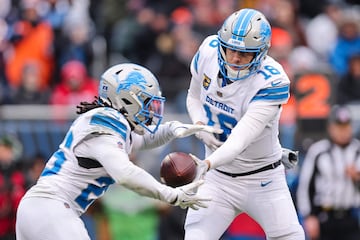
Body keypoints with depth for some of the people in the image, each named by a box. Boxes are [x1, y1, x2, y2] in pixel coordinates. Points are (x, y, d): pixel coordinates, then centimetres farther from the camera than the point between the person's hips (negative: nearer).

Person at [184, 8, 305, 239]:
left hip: (262, 179, -3)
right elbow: (194, 97, 9)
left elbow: (242, 137, -35)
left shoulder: (272, 81, -25)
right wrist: (200, 126, -13)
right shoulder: (209, 51, -10)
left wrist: (207, 164, -51)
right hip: (218, 177, 3)